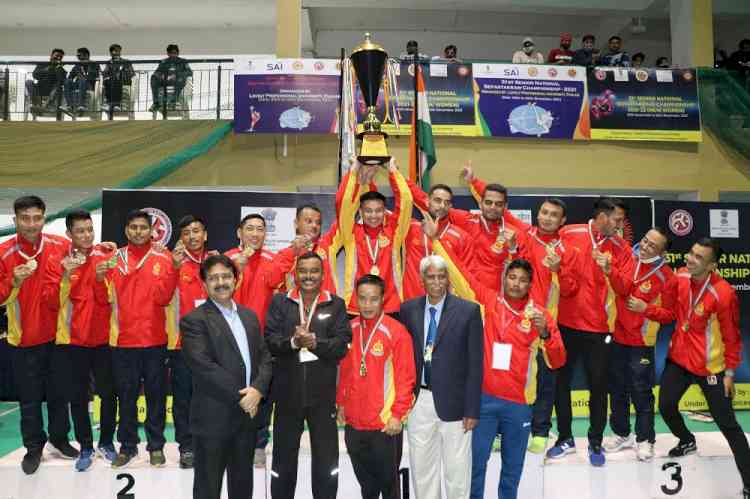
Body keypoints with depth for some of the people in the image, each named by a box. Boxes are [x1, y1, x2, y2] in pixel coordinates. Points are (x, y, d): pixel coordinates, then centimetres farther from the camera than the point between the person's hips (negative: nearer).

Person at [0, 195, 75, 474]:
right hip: (23, 338, -1)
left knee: (59, 392, 14)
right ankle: (34, 447, 25)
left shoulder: (61, 246, -5)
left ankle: (59, 438, 31)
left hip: (56, 335, 2)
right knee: (29, 397, 9)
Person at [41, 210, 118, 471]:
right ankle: (85, 448, 21)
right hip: (73, 339, 0)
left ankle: (107, 442, 25)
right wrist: (66, 275, -19)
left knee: (108, 393, 8)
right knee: (78, 396, 8)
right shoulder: (57, 261, 0)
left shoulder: (108, 255, 0)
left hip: (104, 337, 0)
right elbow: (51, 301, -6)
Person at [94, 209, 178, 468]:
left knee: (156, 393, 8)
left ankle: (156, 445, 19)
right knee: (125, 394, 11)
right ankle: (127, 444, 24)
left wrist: (174, 269, -23)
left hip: (154, 339, -2)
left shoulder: (163, 258, -2)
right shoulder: (114, 259, 5)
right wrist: (100, 279, -13)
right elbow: (104, 299, 5)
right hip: (123, 339, 2)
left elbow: (162, 298, -11)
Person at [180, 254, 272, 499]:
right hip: (213, 417, -5)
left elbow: (264, 358, 8)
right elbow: (204, 367, -18)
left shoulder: (249, 316, 11)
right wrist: (240, 397, -16)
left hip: (248, 414, 6)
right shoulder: (194, 320, -9)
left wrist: (257, 390, -10)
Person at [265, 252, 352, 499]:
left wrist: (315, 342, -22)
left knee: (326, 459, 11)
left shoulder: (336, 304, 2)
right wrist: (293, 341, -23)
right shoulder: (279, 301, 4)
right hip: (288, 392, 1)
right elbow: (270, 339, -6)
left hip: (323, 393, 0)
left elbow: (342, 345, -7)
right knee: (283, 458, 16)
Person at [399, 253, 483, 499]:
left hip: (453, 401, -3)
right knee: (420, 467, 16)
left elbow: (475, 364, -7)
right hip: (419, 399, 3)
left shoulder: (468, 311, -7)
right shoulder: (408, 309, 2)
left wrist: (472, 410, -8)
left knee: (457, 469, 10)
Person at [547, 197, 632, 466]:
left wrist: (609, 269, -22)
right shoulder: (568, 234, -2)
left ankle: (595, 443, 23)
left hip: (598, 326, 0)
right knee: (560, 381, 9)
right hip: (566, 322, 0)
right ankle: (565, 438, 26)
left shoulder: (621, 247, 1)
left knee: (598, 385, 6)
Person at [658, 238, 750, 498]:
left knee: (727, 424, 0)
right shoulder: (680, 277, -7)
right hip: (678, 358, 5)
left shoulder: (723, 293, -23)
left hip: (710, 367, -5)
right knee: (666, 406, 9)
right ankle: (687, 441, 40)